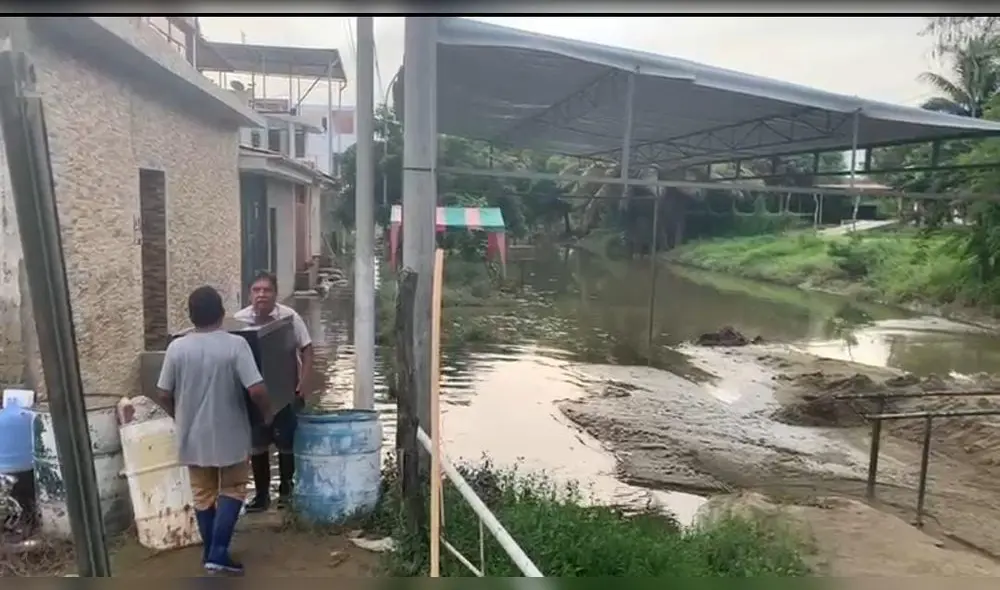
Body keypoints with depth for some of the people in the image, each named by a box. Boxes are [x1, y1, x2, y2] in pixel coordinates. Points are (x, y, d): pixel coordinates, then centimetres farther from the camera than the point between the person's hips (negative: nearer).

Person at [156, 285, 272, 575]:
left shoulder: (176, 348, -5)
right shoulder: (235, 345, -16)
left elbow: (164, 395, 1)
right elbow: (257, 390, -21)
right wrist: (267, 414, -2)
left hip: (193, 436, 3)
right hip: (229, 435, -3)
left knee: (202, 494, 18)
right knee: (232, 490, 13)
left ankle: (210, 553, 29)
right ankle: (218, 555, 6)